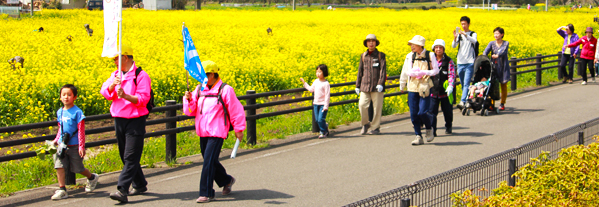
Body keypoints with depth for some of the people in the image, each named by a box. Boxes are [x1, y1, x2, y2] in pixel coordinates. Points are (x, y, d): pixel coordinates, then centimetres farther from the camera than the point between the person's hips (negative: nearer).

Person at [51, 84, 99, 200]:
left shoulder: (77, 112, -10)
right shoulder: (60, 112, 7)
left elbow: (81, 131, -10)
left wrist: (82, 146, -14)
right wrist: (56, 140, 7)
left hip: (74, 146, -5)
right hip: (62, 145, 5)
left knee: (78, 169, 8)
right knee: (59, 166, -9)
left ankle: (92, 177, 36)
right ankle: (62, 190, -4)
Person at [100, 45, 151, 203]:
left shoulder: (141, 76, -10)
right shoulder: (115, 75, 12)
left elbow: (143, 99, -16)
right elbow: (105, 93, 3)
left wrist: (125, 95, -29)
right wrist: (112, 85, -18)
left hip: (135, 121, -8)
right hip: (119, 119, 8)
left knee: (131, 157, -9)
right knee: (125, 156, 13)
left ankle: (122, 191, -16)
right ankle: (140, 185, 26)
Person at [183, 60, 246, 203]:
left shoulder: (225, 90, -10)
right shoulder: (199, 90, 7)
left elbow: (236, 110, -3)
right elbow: (191, 111, 8)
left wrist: (239, 129, 1)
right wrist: (188, 100, -12)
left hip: (217, 133, -7)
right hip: (203, 132, 7)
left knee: (209, 162, -11)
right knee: (210, 161, 15)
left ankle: (206, 193, -4)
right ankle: (226, 181, 39)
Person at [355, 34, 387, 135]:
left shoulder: (381, 55, 3)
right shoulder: (363, 56, 12)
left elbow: (383, 70, -5)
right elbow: (360, 71, 17)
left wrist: (381, 84, -18)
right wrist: (357, 85, 15)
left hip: (377, 87, -2)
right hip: (365, 86, 3)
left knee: (377, 107, -1)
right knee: (362, 105, -11)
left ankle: (376, 128, 11)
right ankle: (365, 123, 10)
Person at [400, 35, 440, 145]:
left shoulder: (430, 56, -2)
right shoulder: (410, 56, 5)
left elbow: (436, 70, 3)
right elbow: (406, 71, 16)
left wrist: (424, 72, -14)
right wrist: (402, 85, 25)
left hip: (425, 88, -3)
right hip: (412, 88, 3)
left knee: (423, 112, -13)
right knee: (413, 114, 0)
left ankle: (429, 128, 18)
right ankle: (418, 136, 11)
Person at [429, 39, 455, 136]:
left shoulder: (448, 61, -1)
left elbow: (452, 74, -10)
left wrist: (450, 86, -27)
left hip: (445, 92, -1)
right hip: (433, 91, 1)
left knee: (447, 111, 13)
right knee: (432, 111, -9)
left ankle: (448, 127, 34)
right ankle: (432, 130, -8)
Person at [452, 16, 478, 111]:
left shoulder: (473, 34, 2)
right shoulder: (459, 35, 10)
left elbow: (474, 41, -20)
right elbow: (453, 46, 0)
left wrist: (465, 35, -32)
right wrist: (455, 38, -19)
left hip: (469, 63, -5)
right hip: (460, 63, 5)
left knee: (466, 84, -15)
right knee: (463, 84, 10)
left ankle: (463, 102, -25)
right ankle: (468, 101, 20)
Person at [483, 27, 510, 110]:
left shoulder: (506, 43, -1)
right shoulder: (492, 43, 4)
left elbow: (503, 51, -21)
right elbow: (486, 51, -12)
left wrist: (497, 55, -43)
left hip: (503, 67, -1)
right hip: (494, 67, 1)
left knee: (503, 86, 6)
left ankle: (502, 104, 16)